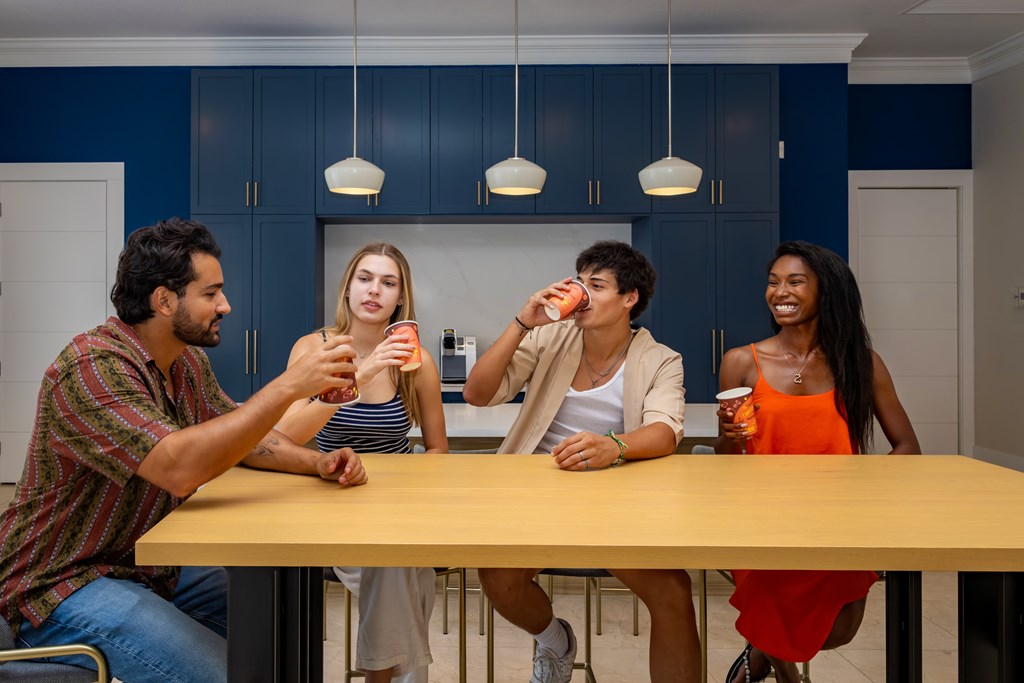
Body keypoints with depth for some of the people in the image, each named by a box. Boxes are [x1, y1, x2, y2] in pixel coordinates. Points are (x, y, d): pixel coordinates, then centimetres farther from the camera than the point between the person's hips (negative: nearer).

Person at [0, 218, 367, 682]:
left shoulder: (189, 362, 3)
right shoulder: (91, 367, -25)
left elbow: (240, 436, 9)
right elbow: (179, 467, -38)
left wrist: (317, 463, -10)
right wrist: (289, 385, -36)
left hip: (153, 568, 8)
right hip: (66, 586, -8)